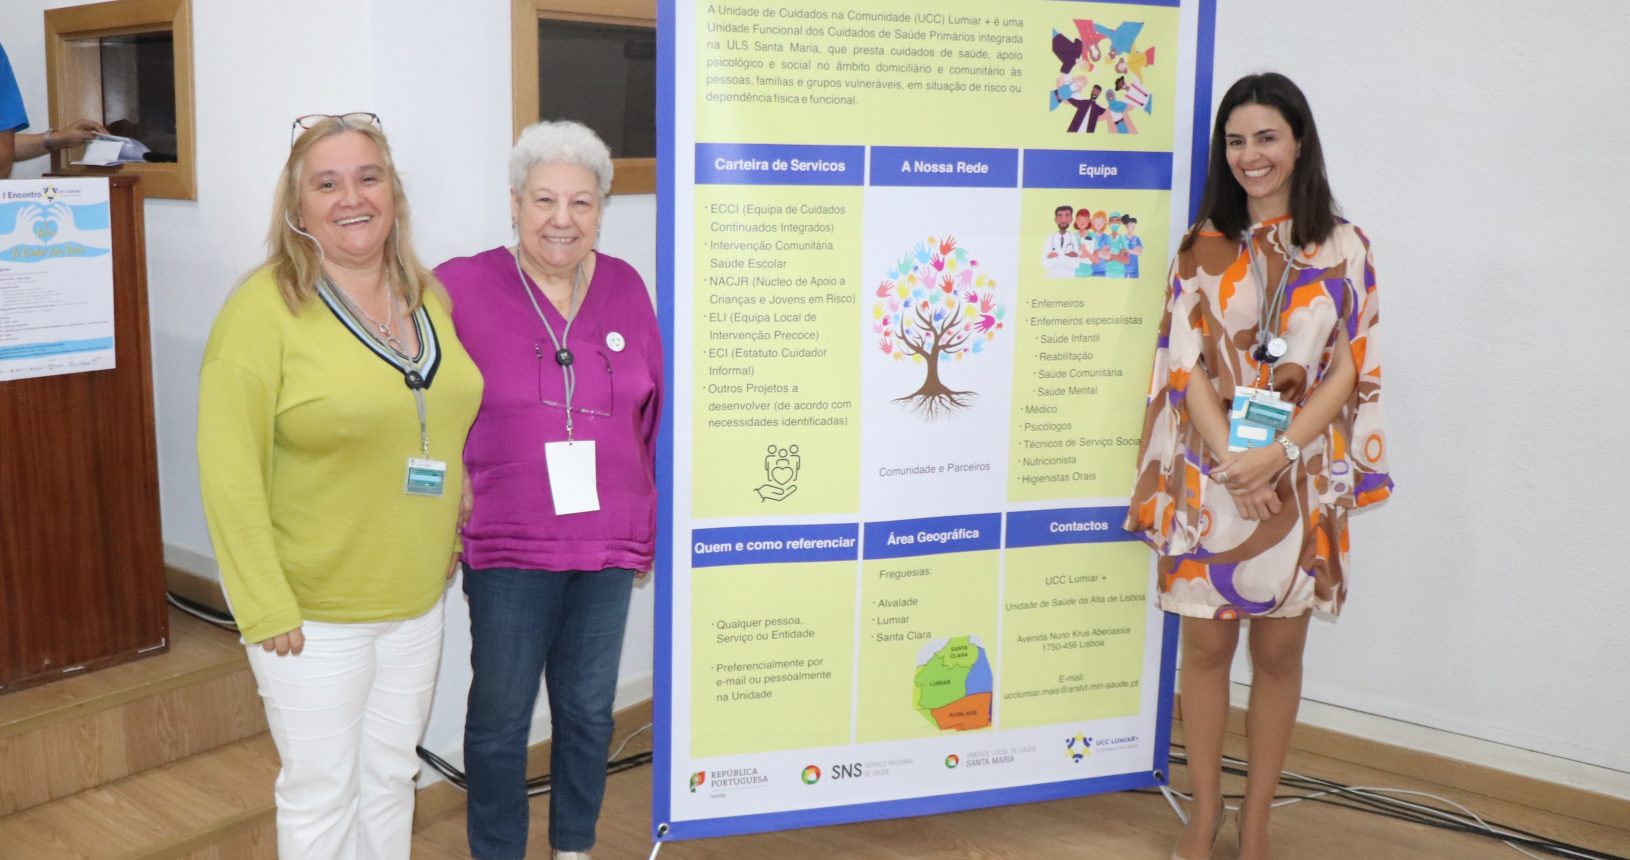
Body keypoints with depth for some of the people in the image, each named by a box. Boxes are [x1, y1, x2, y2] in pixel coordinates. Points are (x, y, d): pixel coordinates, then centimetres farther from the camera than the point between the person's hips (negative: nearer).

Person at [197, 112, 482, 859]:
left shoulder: (428, 297, 5)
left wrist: (449, 549, 9)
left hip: (417, 599, 5)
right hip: (314, 610, -5)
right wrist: (266, 608, -17)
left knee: (391, 780, 19)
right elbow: (230, 473, -16)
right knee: (322, 796, 8)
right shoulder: (264, 307, -13)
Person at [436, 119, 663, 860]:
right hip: (507, 548, -3)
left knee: (588, 708, 16)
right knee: (500, 714, 9)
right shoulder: (460, 288, -9)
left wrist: (647, 521, 11)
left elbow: (655, 415, 9)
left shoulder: (626, 289, 3)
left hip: (608, 547, 4)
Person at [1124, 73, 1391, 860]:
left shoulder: (1343, 249, 2)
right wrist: (1230, 458, -15)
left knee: (1278, 650, 7)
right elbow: (1186, 366, -2)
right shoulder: (1202, 248, 4)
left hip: (1299, 477, 0)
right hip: (1209, 474, 1)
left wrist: (1276, 456, -15)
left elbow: (1349, 372, -2)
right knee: (1207, 644, 6)